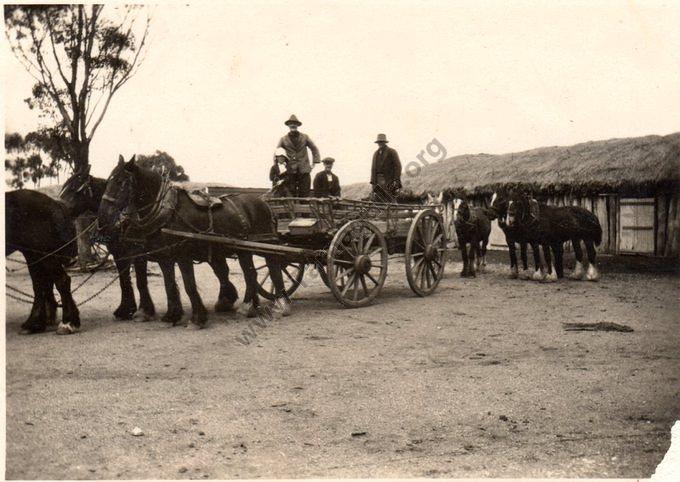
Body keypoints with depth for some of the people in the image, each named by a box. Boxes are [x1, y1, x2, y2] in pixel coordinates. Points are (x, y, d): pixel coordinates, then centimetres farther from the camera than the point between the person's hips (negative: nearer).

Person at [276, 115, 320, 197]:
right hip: (291, 171, 0)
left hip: (304, 170, 0)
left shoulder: (305, 137, 8)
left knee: (304, 195, -1)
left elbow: (314, 149, 15)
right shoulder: (284, 139, 6)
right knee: (291, 195, -1)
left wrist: (315, 162, 5)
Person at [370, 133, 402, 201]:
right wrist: (373, 182, 9)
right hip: (378, 180, 5)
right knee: (377, 199, -2)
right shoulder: (376, 154, 18)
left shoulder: (392, 152, 0)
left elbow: (398, 166, -6)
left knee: (389, 202, -12)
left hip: (389, 180, -5)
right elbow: (373, 168, 17)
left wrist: (396, 180, -15)